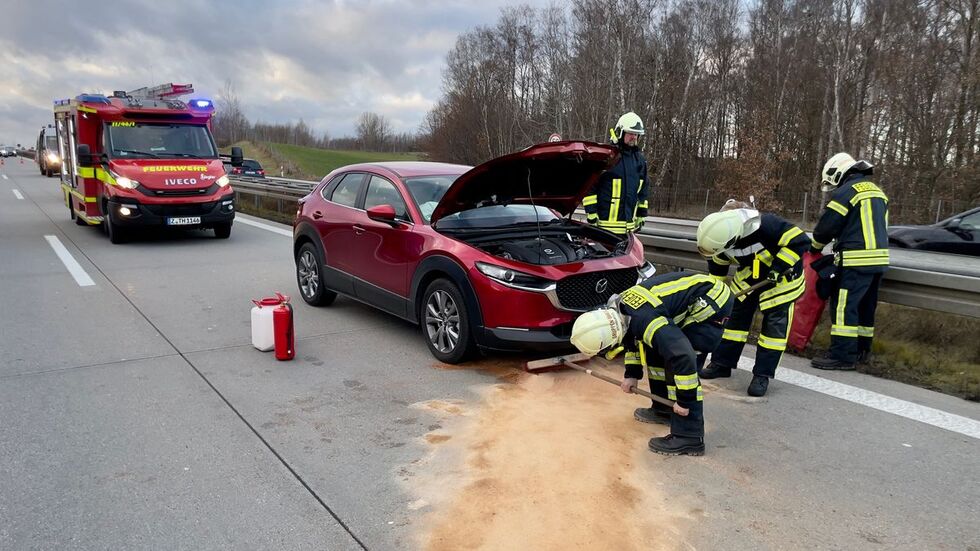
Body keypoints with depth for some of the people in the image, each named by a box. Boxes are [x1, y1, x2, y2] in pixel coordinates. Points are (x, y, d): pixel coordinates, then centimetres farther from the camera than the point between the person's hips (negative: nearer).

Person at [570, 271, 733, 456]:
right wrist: (632, 374, 19)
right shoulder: (619, 309, -4)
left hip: (713, 302, -10)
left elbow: (684, 356, -35)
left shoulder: (645, 320, -33)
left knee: (678, 363, -15)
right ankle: (664, 409, 28)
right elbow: (634, 337, 18)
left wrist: (685, 400, -24)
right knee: (656, 349, 12)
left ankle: (689, 437, -10)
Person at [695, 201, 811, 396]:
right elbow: (717, 267, 0)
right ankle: (722, 363, 18)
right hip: (748, 279, 5)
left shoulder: (765, 225, -40)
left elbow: (800, 241, -33)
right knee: (735, 316, 7)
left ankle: (762, 375, 4)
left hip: (781, 279, -5)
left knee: (774, 325, -4)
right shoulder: (723, 233, -18)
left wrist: (778, 267, -33)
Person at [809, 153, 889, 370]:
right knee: (865, 306, 16)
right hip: (878, 258, 9)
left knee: (844, 305, -8)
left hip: (857, 260, -9)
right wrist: (841, 248, 21)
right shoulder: (877, 191, 19)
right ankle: (862, 350, 24)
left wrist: (816, 246, 12)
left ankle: (842, 355, -9)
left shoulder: (846, 191, -8)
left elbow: (827, 225, -7)